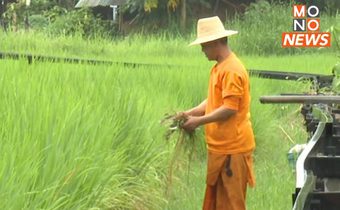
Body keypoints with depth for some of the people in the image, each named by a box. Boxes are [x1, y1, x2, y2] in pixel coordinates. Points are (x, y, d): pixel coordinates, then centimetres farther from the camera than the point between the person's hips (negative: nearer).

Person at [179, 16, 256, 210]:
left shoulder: (232, 70, -18)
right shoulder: (218, 68, 13)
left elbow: (229, 108, -22)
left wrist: (198, 121, -17)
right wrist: (189, 113, 5)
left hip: (233, 147, -10)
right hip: (220, 146, 10)